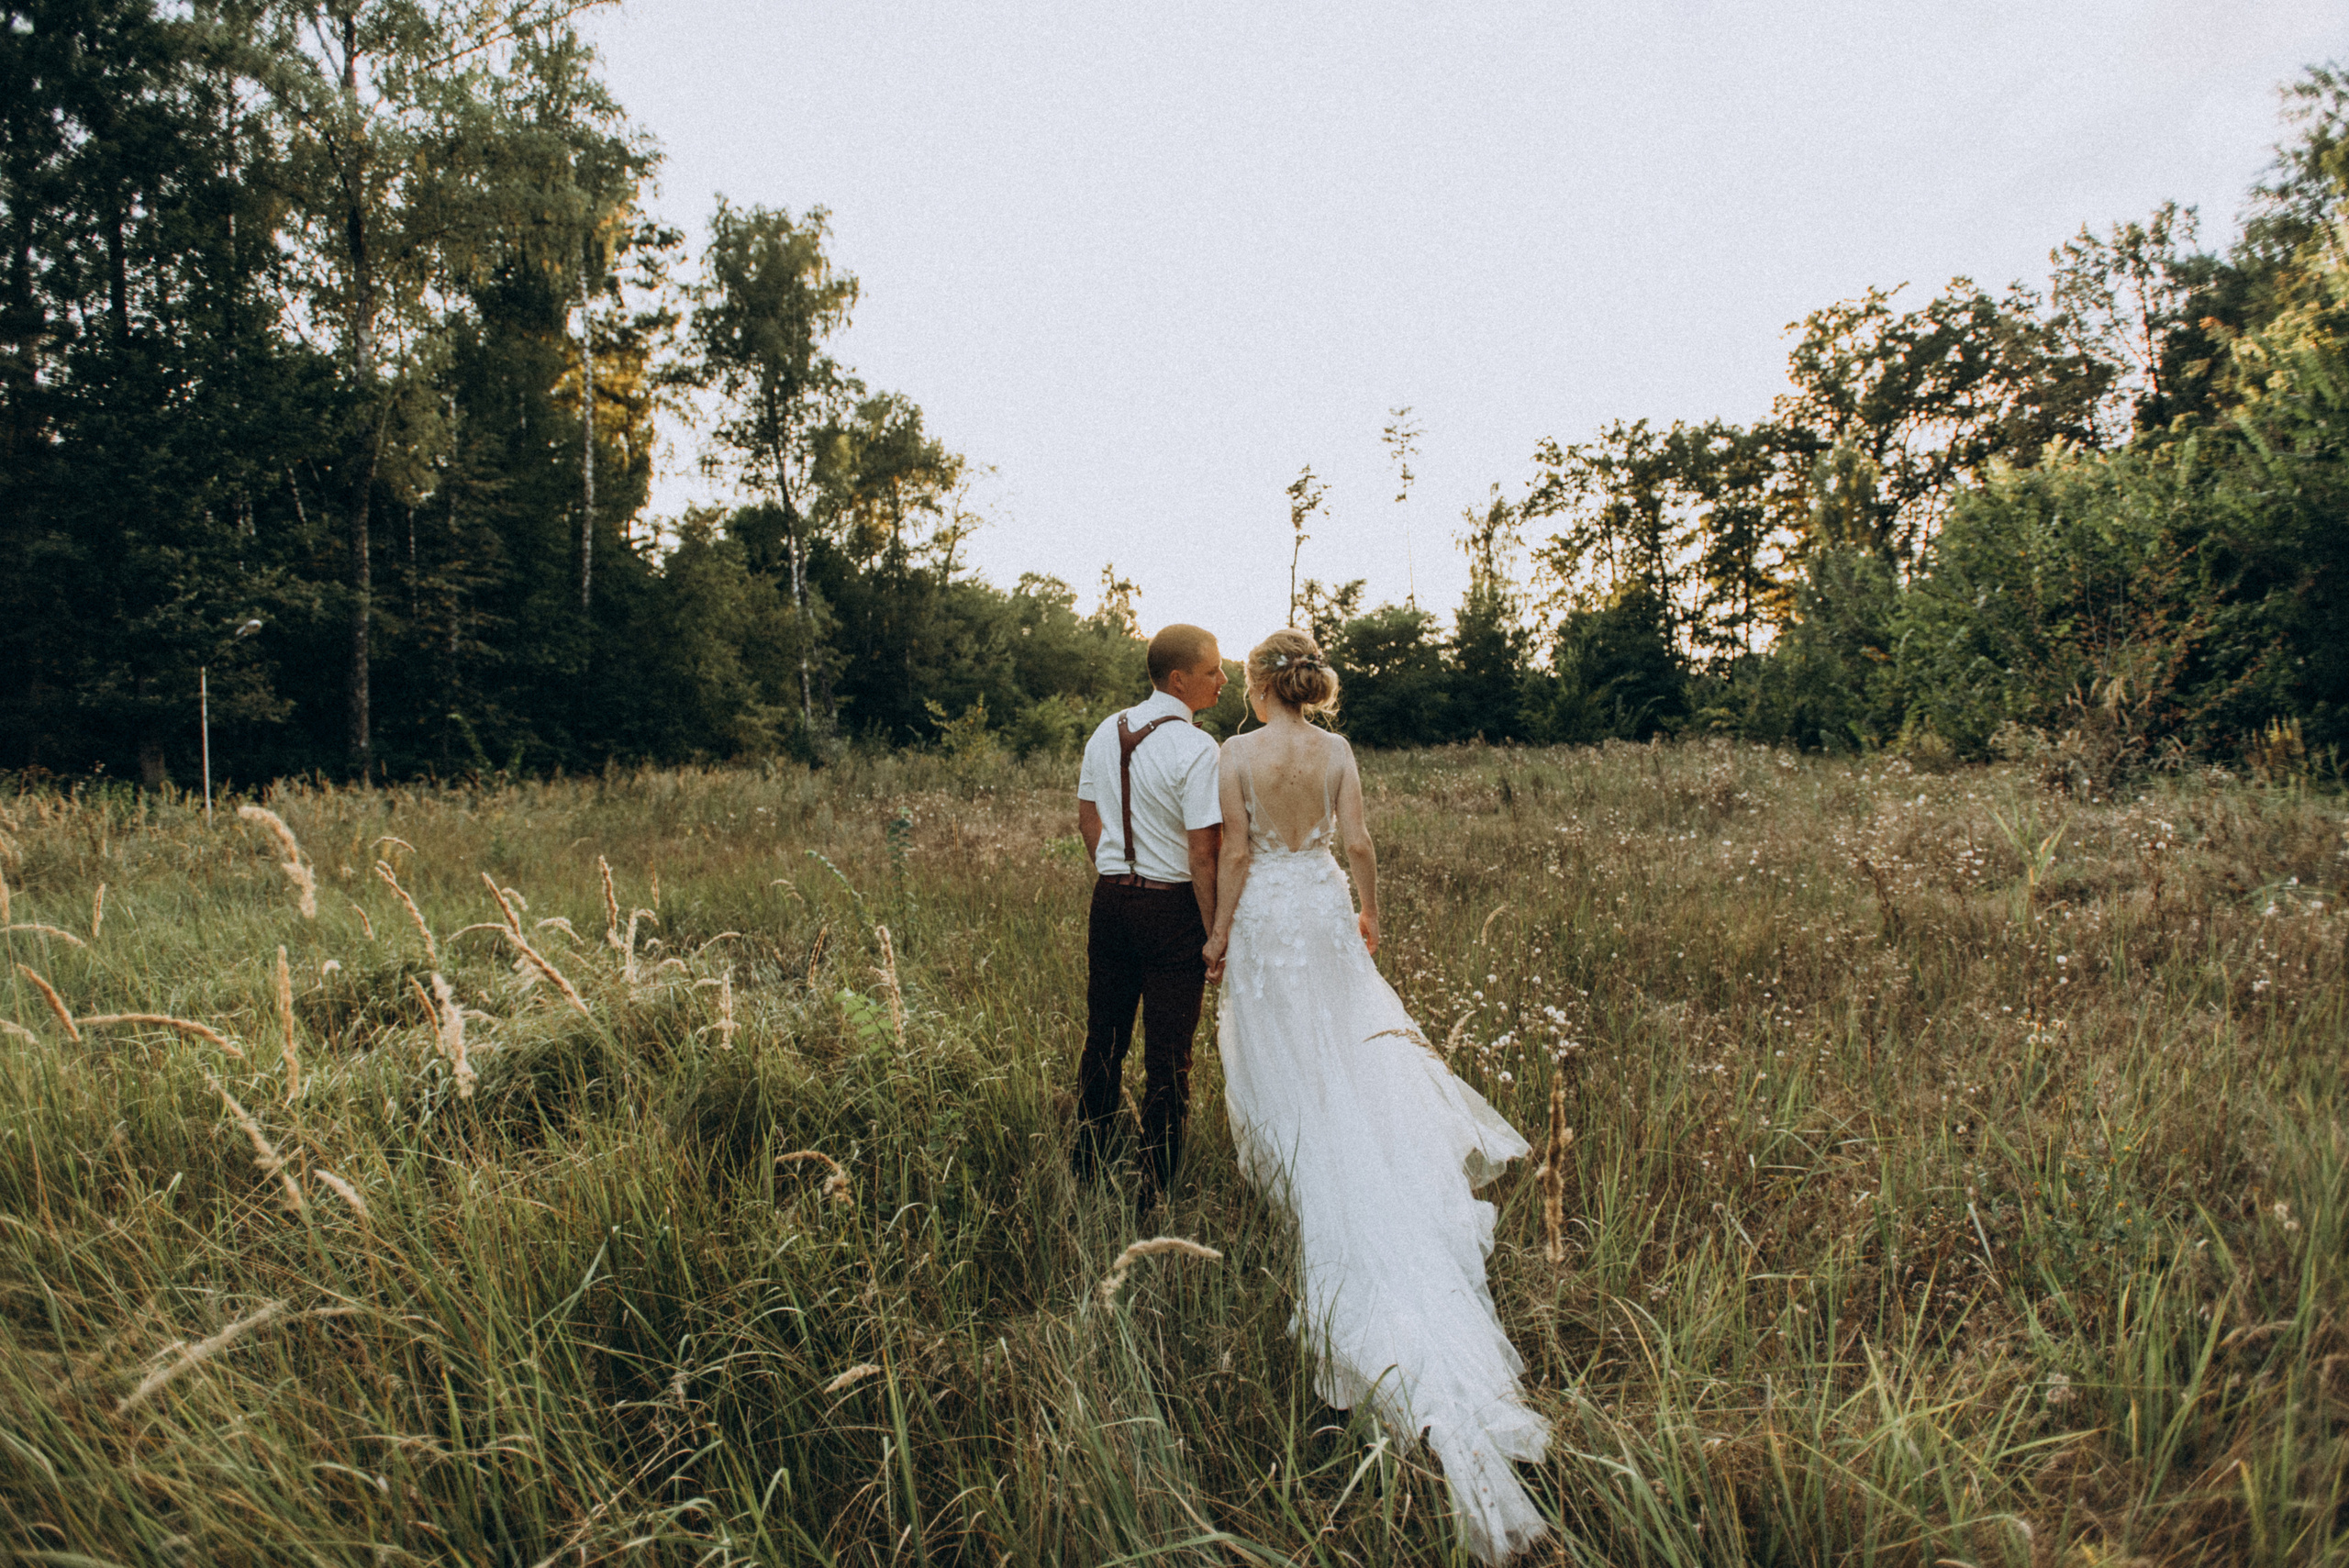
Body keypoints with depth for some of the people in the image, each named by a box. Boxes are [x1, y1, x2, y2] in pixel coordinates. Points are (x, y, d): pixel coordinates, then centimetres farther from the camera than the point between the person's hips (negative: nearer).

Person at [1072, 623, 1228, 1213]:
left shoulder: (1106, 732, 6)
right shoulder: (1196, 749, -15)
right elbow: (1204, 854, -16)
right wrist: (1216, 933, -10)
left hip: (1110, 899, 6)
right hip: (1172, 907, -6)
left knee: (1103, 1041, 17)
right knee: (1168, 1057, 4)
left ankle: (1083, 1172, 30)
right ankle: (1152, 1197, 14)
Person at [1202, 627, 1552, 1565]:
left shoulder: (1238, 753, -11)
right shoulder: (1337, 750, -2)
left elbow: (1235, 851, -11)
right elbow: (1356, 842, -2)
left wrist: (1221, 932, -3)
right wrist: (1370, 911, 12)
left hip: (1266, 912, -3)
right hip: (1325, 906, 3)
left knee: (1282, 1055, 9)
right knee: (1347, 1042, 19)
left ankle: (1286, 1164, 22)